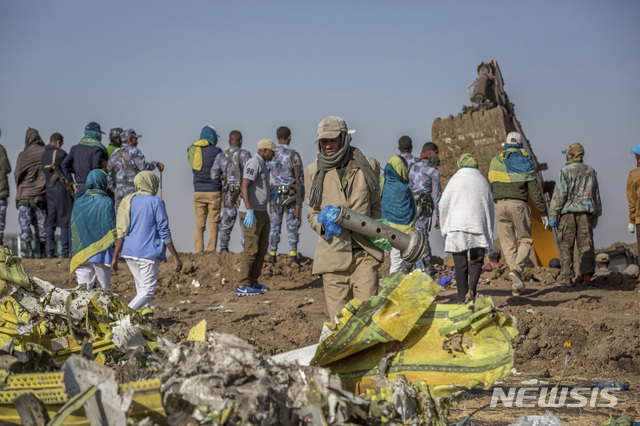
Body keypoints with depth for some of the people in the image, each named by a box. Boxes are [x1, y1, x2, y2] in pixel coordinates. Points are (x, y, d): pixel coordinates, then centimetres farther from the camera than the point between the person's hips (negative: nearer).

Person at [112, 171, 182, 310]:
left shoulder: (128, 201, 9)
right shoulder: (156, 202, -7)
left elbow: (121, 232, 8)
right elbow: (164, 232, -10)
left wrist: (115, 258, 12)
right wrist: (175, 257, -7)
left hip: (129, 252, 7)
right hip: (148, 252, -7)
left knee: (141, 287, 16)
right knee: (147, 290, -4)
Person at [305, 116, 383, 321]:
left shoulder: (367, 166, 9)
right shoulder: (313, 171, 9)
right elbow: (312, 212, 15)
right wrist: (323, 225, -7)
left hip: (364, 252, -1)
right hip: (333, 253, 1)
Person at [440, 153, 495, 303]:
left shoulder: (455, 180, -1)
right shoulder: (482, 181, 10)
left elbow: (443, 205, -1)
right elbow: (490, 208, 14)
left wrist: (444, 228, 12)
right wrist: (489, 233, 22)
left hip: (457, 226, -2)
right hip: (478, 226, 2)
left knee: (460, 264, 3)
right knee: (476, 261, 11)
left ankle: (462, 299, 4)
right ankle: (471, 290, -12)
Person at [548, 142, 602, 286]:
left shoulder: (565, 171, -3)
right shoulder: (590, 171, 13)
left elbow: (559, 195, -8)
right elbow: (596, 196, 18)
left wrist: (553, 216, -4)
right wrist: (595, 218, 24)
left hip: (567, 211, -3)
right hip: (585, 212, 3)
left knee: (566, 246, 2)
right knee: (585, 245, 1)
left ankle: (567, 277, -2)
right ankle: (587, 276, -12)